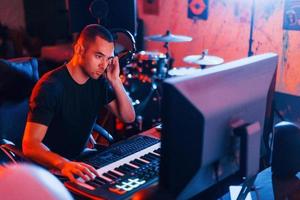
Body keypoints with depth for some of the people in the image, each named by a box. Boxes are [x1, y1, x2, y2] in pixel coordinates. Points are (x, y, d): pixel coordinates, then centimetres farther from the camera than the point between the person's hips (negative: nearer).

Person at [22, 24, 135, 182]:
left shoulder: (98, 81, 0)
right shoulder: (51, 86, -21)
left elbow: (129, 117, 2)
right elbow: (30, 145, -29)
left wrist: (115, 81, -12)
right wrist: (63, 164, -48)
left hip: (81, 157, 7)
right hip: (51, 166, -7)